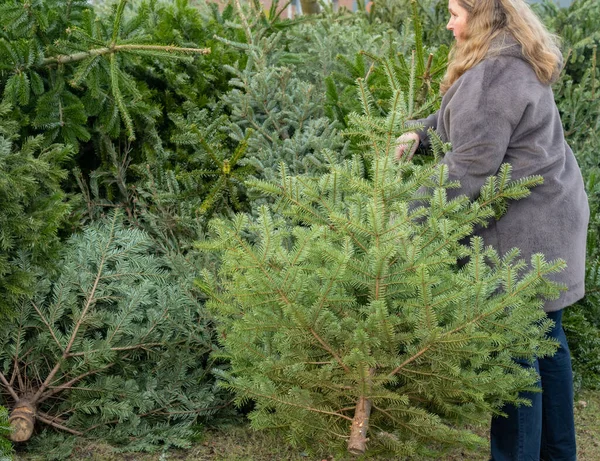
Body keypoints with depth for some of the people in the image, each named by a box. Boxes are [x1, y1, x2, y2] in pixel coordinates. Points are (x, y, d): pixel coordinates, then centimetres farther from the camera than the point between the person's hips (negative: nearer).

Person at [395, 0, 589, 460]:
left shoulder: (489, 77, -19)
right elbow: (464, 116, 25)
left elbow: (467, 169, -23)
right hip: (552, 213, 11)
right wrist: (420, 132, 11)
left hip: (522, 227, -11)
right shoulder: (520, 61, 13)